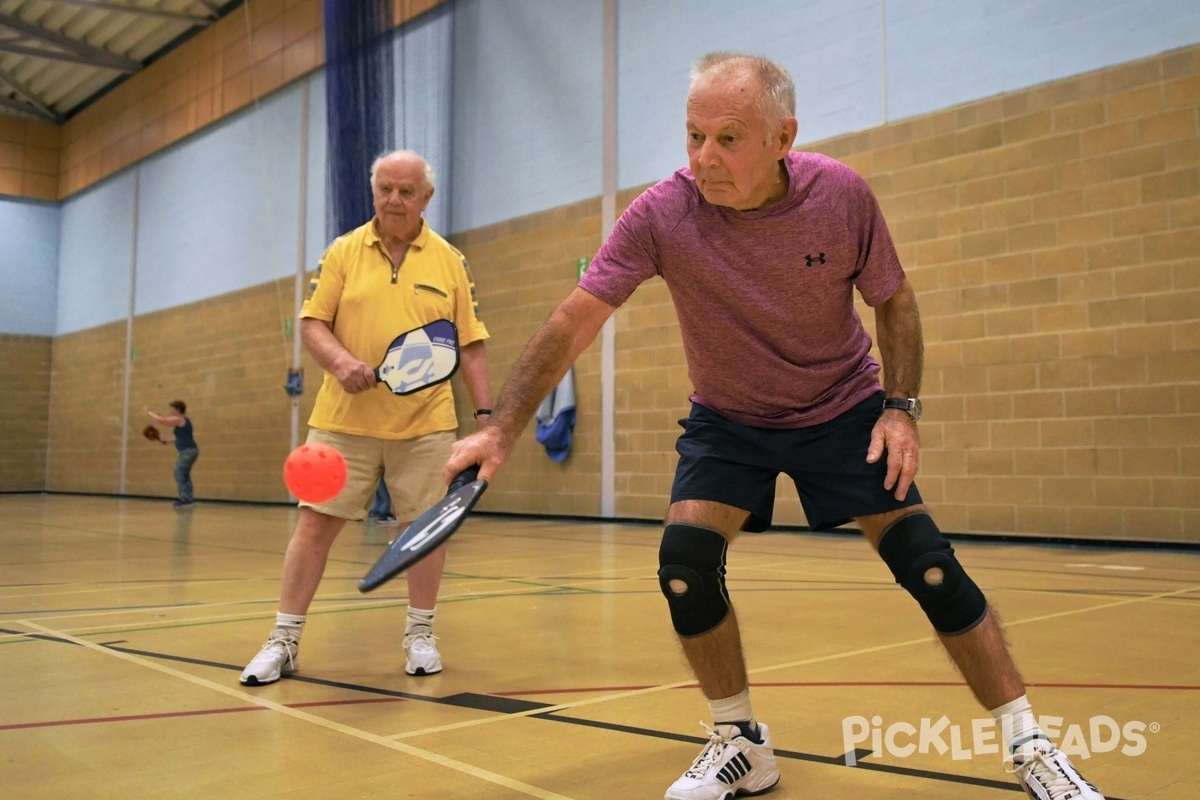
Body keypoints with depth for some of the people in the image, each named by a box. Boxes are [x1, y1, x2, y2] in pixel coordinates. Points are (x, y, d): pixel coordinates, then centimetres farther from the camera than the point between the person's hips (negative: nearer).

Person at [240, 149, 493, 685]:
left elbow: (470, 346, 6)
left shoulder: (450, 261, 6)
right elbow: (312, 323, 3)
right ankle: (283, 642, 11)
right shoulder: (342, 252, 6)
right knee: (315, 521, 0)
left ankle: (419, 636, 21)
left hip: (425, 424, 0)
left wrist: (485, 414, -1)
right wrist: (341, 361, -17)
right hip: (344, 420, 0)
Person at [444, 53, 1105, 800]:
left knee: (930, 566, -9)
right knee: (685, 559, -17)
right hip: (727, 421, 1)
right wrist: (502, 429, -30)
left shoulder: (843, 194, -19)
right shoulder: (660, 214, -23)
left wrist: (902, 408, -16)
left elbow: (894, 300, -4)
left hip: (845, 411, 0)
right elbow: (573, 322, -23)